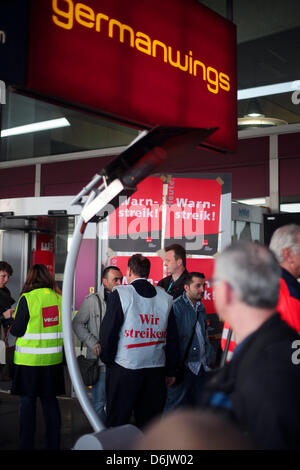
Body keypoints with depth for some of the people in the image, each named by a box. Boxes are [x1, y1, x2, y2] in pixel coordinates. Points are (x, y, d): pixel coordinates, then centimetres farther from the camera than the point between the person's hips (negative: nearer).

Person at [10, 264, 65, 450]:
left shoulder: (27, 298, -13)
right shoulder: (59, 298, 1)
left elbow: (17, 330, -9)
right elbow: (64, 328, 8)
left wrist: (12, 327, 11)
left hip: (29, 360, -4)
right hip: (53, 358, 4)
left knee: (28, 401, 7)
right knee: (50, 400, 12)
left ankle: (27, 444, 13)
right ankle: (53, 443, 19)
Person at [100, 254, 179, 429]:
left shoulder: (120, 294, -8)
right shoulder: (166, 298, 4)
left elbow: (108, 332, -8)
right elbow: (173, 339, 7)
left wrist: (108, 361, 6)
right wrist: (170, 372, 15)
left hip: (124, 369, -4)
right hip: (156, 370, 4)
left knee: (118, 423, 8)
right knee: (150, 422, 14)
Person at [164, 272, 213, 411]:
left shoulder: (200, 307, 12)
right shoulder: (176, 307, -12)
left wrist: (207, 357, 15)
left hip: (201, 367, 7)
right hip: (183, 366, -7)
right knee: (176, 406, 0)